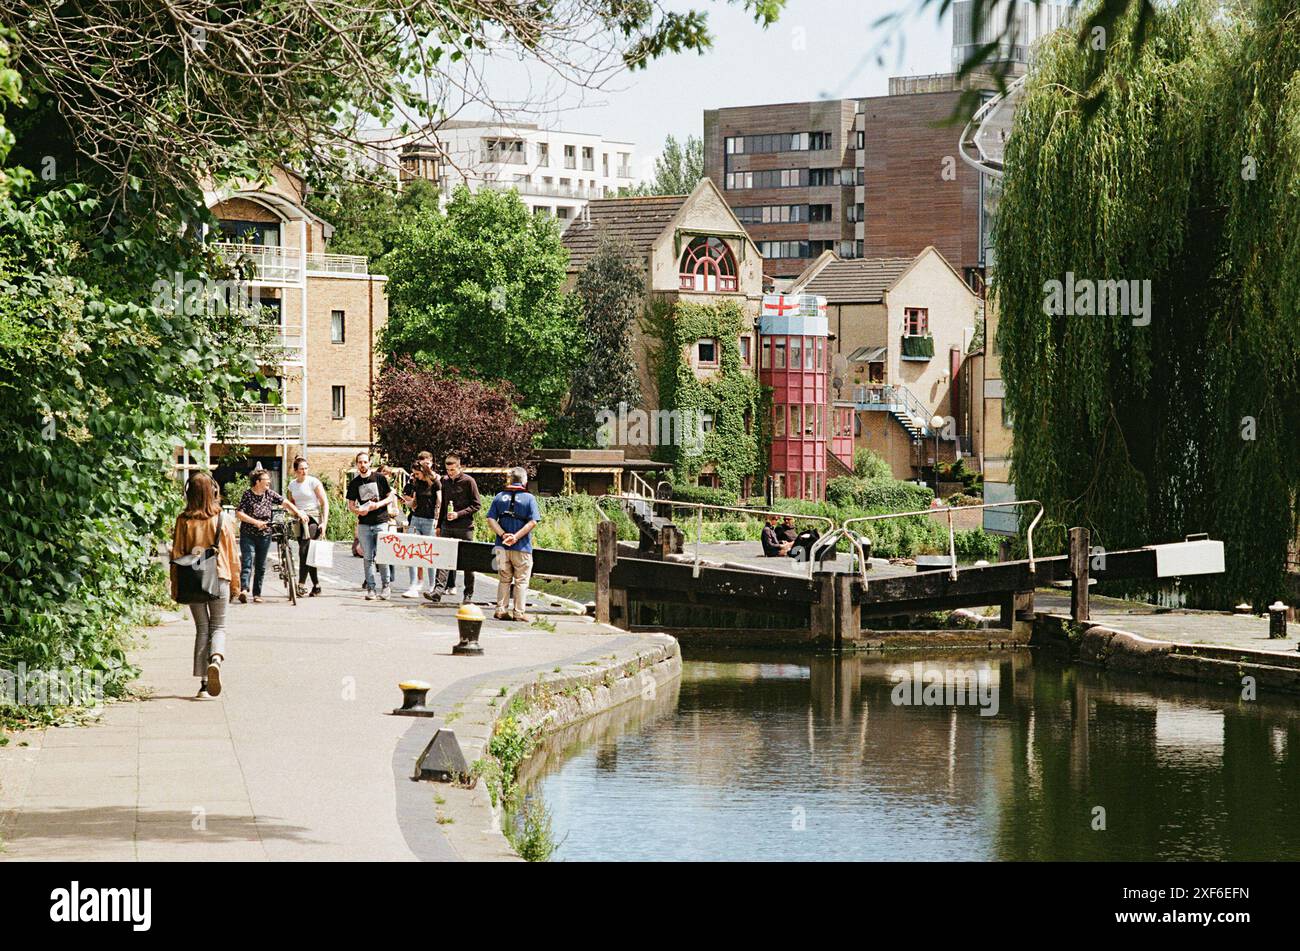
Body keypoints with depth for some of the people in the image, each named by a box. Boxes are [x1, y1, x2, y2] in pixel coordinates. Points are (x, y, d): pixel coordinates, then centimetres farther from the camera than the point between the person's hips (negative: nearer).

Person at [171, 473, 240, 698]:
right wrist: (235, 583, 13)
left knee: (202, 628, 10)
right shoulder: (223, 520, -5)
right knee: (218, 627, 10)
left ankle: (204, 684, 5)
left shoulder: (184, 521, -5)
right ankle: (215, 659, -23)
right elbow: (232, 554, 2)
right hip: (219, 578, -1)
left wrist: (175, 587, 7)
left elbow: (177, 554, -1)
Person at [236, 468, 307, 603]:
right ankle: (243, 589, -30)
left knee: (261, 566, 8)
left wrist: (299, 514, -8)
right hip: (248, 535, -5)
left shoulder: (270, 494, 3)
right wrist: (256, 522, -22)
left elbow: (285, 503, 5)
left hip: (264, 535, 5)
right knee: (247, 562, -17)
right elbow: (239, 513, -14)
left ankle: (257, 594, 14)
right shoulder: (247, 494, -9)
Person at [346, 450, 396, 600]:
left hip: (381, 522, -2)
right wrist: (358, 511, -12)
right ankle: (370, 588, 7)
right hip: (364, 524, 2)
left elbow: (391, 497, 5)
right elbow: (350, 505, 10)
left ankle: (385, 586, 7)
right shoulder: (354, 483, 8)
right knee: (368, 558, 2)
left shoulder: (379, 478, 2)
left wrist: (378, 504, -12)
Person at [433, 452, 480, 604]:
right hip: (447, 527, 4)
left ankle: (468, 594, 10)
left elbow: (477, 505, -6)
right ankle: (440, 588, -15)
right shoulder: (445, 481, 11)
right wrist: (439, 525, 18)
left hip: (464, 528, -4)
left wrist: (458, 514, -15)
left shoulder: (468, 481, -5)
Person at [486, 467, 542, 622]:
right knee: (521, 580, 5)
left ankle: (501, 610, 13)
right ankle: (519, 612, 5)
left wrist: (503, 534, -9)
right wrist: (516, 537, -15)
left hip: (502, 546, 3)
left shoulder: (500, 497, 5)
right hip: (522, 546, -3)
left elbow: (490, 519, -3)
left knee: (504, 580, 13)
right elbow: (533, 522, -14)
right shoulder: (529, 498, -5)